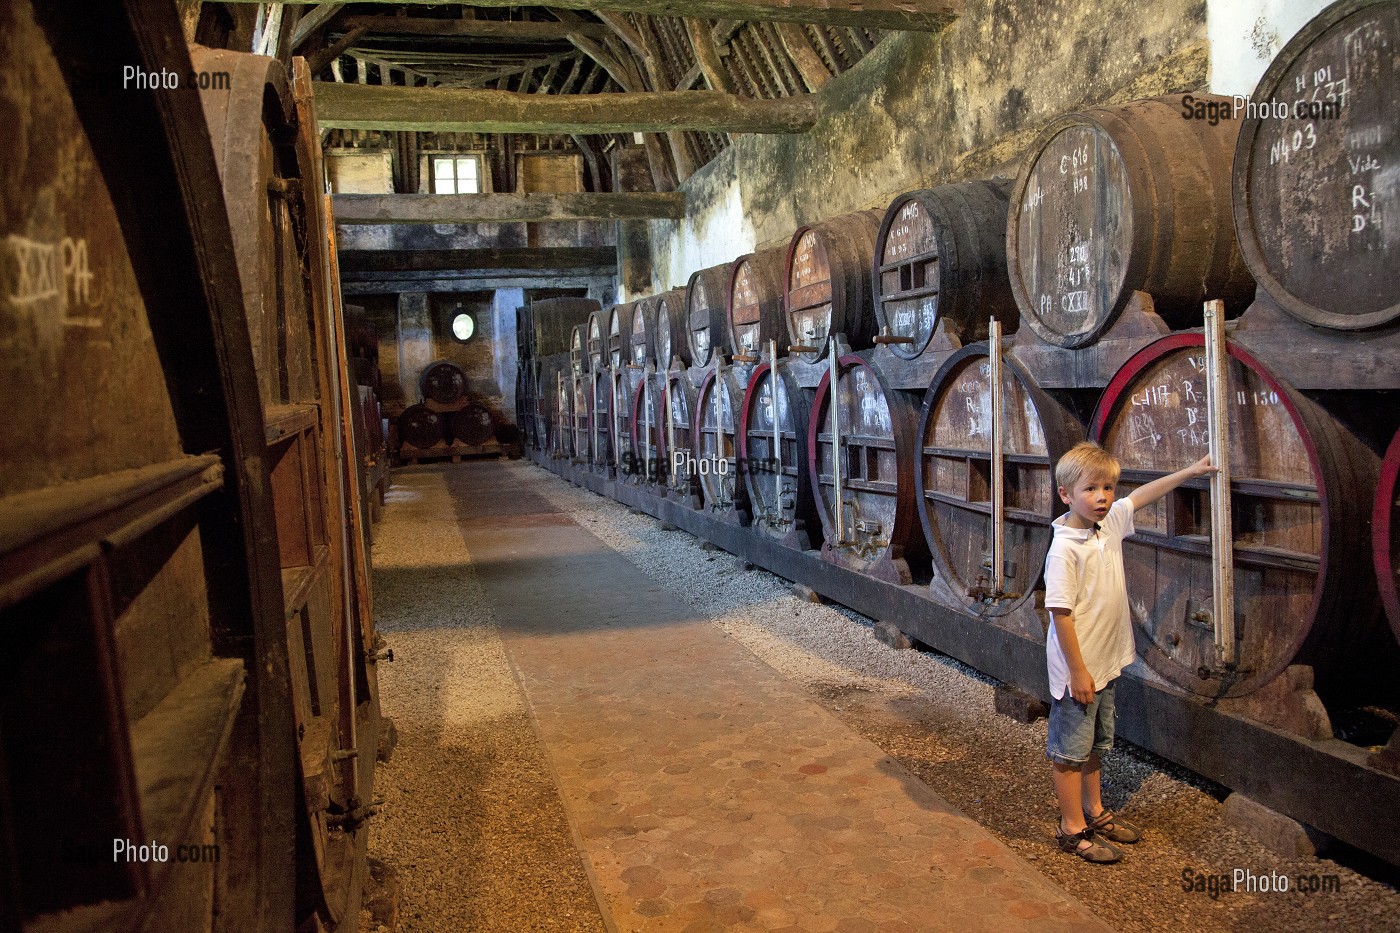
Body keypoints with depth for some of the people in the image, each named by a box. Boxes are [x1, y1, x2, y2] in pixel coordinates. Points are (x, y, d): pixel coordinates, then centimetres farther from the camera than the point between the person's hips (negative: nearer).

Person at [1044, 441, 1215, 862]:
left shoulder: (1110, 523, -1)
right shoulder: (1065, 548, -24)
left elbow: (1142, 495, 17)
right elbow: (1060, 612, -23)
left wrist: (1191, 470, 23)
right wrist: (1078, 671, -21)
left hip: (1106, 662, 8)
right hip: (1078, 668, -8)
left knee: (1094, 743, 22)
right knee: (1070, 749, 6)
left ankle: (1094, 812, 38)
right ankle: (1072, 828, 19)